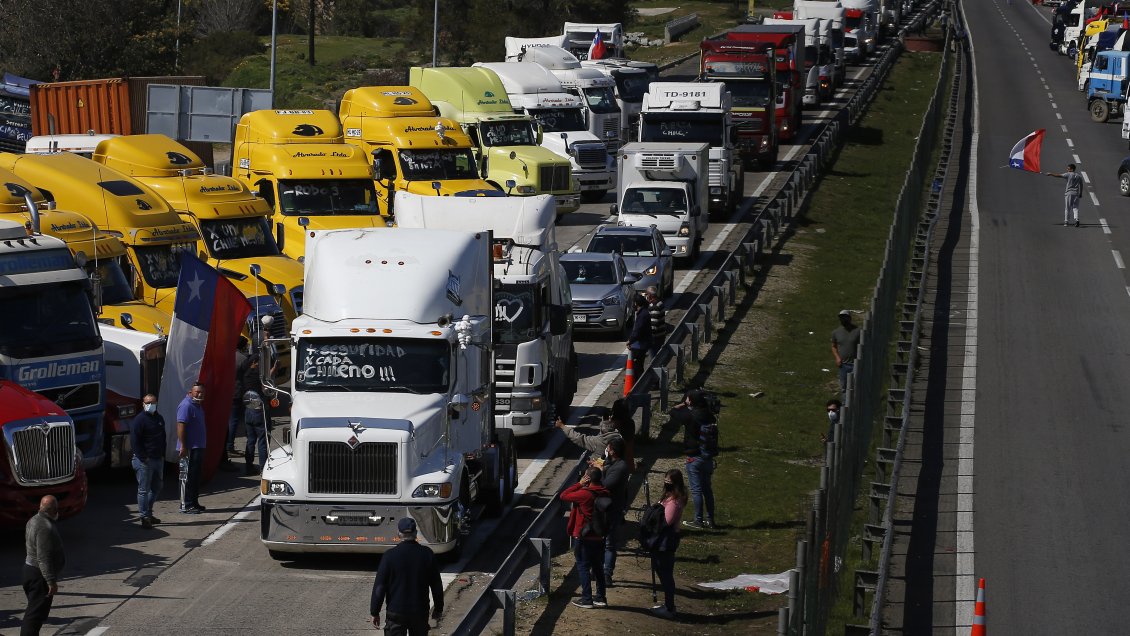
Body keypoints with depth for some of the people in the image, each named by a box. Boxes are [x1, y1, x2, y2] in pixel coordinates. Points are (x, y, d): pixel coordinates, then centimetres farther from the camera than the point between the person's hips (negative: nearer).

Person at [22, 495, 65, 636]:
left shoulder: (34, 521, 8)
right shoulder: (46, 528, -24)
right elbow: (43, 558, -27)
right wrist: (51, 581, -25)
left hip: (30, 568, 10)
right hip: (40, 575, -10)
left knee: (33, 610, 19)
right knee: (36, 613, -8)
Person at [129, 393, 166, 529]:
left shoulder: (159, 419, 15)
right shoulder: (139, 420, -10)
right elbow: (134, 441, -14)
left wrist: (162, 455, 12)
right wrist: (143, 458, -18)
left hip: (158, 460, 8)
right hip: (144, 461, -8)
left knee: (157, 487, 15)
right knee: (144, 489, -5)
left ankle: (148, 513, 26)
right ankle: (144, 517, -2)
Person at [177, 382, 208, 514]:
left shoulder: (198, 405, 16)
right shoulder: (186, 405, -15)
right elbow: (181, 426, -21)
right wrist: (183, 446, -25)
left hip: (198, 448, 10)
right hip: (189, 449, -10)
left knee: (196, 477, 14)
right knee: (187, 477, -7)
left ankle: (194, 503, 21)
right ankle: (186, 505, -5)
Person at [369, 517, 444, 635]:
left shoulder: (390, 556, -11)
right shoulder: (427, 554, -3)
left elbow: (379, 587, -8)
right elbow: (437, 585, 4)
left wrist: (374, 612, 1)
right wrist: (438, 609, 17)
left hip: (396, 613, -3)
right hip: (420, 612, 3)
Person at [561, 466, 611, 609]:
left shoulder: (584, 494, -20)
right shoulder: (605, 493, -2)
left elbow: (564, 495, -11)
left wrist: (580, 484, -8)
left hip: (584, 537, -6)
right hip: (599, 537, 6)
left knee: (583, 566, 3)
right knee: (597, 566, 16)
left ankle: (586, 599, 3)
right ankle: (600, 597, 21)